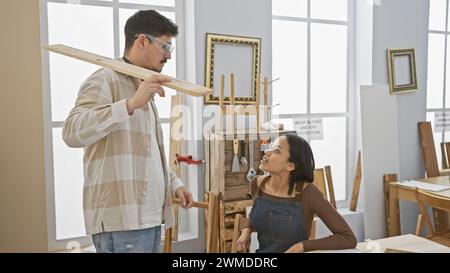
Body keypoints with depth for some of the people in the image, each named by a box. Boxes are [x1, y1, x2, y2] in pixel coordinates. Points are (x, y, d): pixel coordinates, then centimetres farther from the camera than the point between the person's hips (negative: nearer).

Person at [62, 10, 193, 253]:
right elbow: (72, 132, -24)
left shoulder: (144, 88, 19)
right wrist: (130, 104, -31)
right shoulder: (105, 80, -7)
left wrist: (174, 183, 15)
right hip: (122, 219, -8)